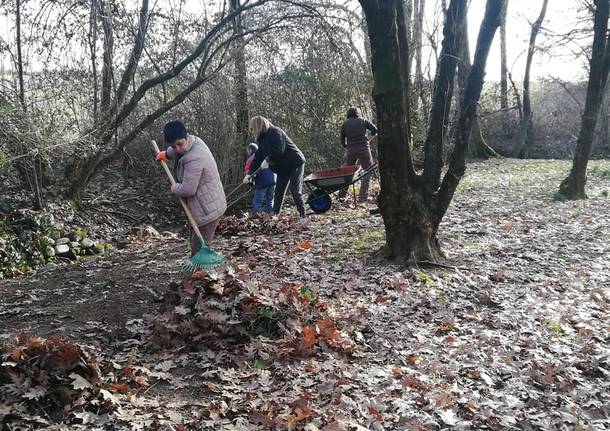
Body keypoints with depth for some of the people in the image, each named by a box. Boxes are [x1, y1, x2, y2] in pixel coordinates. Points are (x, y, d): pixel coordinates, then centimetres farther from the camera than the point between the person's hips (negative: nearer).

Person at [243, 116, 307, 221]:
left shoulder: (275, 132, -18)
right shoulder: (262, 139, 10)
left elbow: (278, 151, -30)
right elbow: (257, 158, 9)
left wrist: (268, 160, -20)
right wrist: (249, 173, 2)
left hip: (295, 164, -9)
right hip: (282, 168, 9)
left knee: (295, 192, -12)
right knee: (278, 193, 9)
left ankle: (303, 216, -3)